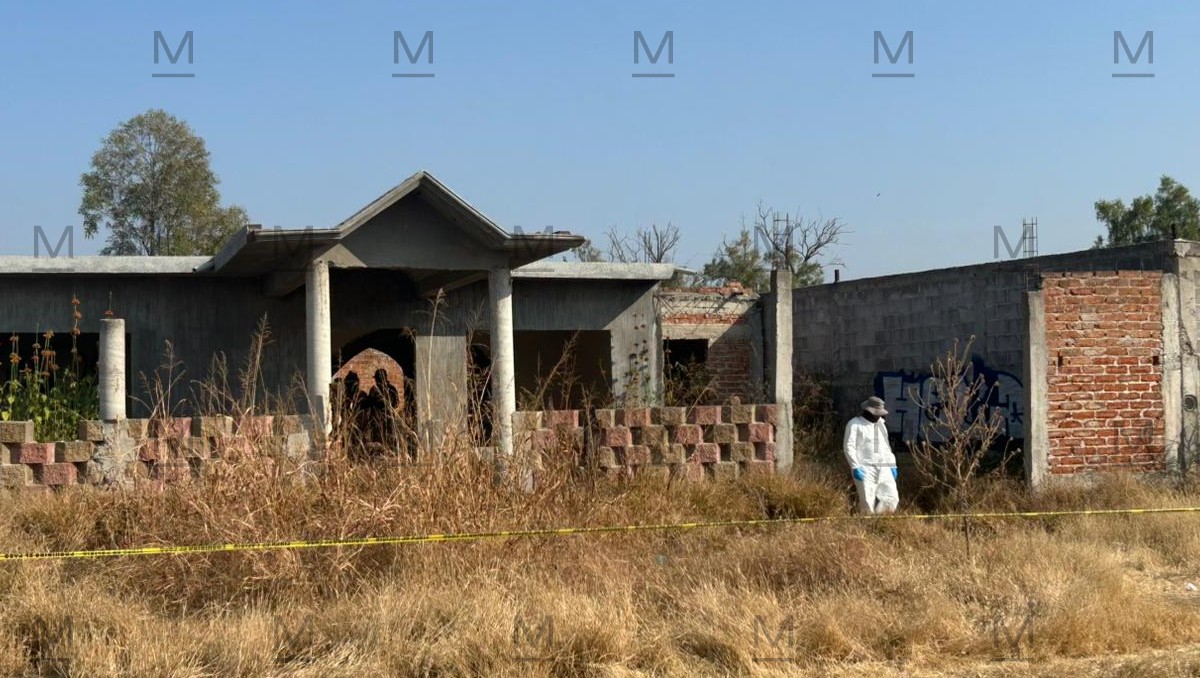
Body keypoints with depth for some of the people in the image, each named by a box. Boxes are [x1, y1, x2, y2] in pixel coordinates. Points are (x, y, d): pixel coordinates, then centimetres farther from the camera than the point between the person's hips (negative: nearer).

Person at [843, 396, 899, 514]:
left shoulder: (880, 424, 19)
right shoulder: (855, 424, -3)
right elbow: (849, 447, -9)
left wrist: (892, 465, 18)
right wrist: (855, 467, -17)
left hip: (883, 469, 6)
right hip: (865, 469, -6)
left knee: (892, 498, -2)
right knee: (867, 502, -11)